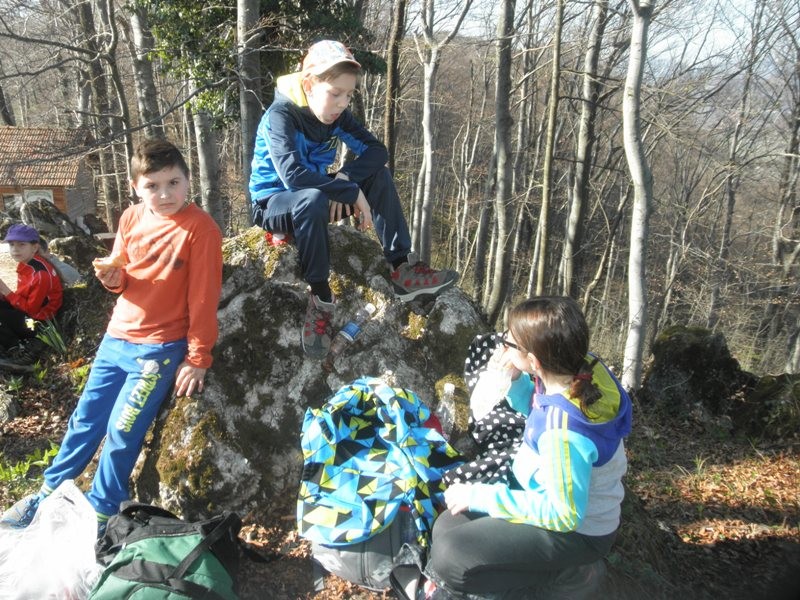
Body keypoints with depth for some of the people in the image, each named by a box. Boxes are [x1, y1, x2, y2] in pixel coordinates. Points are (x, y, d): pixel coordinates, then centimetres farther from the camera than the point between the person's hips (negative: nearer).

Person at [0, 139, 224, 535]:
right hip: (116, 336, 6)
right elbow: (125, 280, 13)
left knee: (122, 430, -2)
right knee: (85, 418, 16)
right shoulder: (131, 219, 1)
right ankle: (50, 493, 36)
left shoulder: (200, 228, -17)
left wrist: (197, 358, -15)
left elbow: (203, 301, -15)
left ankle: (100, 514, 20)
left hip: (160, 347, -6)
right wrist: (113, 277, -10)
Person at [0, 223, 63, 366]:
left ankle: (17, 350, -5)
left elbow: (31, 308, -21)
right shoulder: (25, 264, 4)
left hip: (37, 322, -10)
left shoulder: (41, 274, -25)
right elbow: (22, 296, 10)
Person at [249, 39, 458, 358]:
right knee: (313, 199, -40)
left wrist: (344, 178, -24)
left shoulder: (337, 115, -1)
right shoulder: (280, 115, -21)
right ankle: (320, 296, -29)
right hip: (273, 205, -7)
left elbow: (377, 150, -7)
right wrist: (352, 192, -33)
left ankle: (400, 270, -16)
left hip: (314, 199, 7)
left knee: (379, 176, -10)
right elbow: (293, 176, -36)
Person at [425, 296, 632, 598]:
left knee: (449, 559, -16)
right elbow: (535, 409, 6)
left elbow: (563, 514, -28)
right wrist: (514, 379, -15)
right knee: (448, 527, 6)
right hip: (552, 493, 8)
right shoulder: (581, 366, -15)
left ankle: (568, 573, -1)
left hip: (577, 530, -7)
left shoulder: (564, 430, -38)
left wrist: (477, 496, -24)